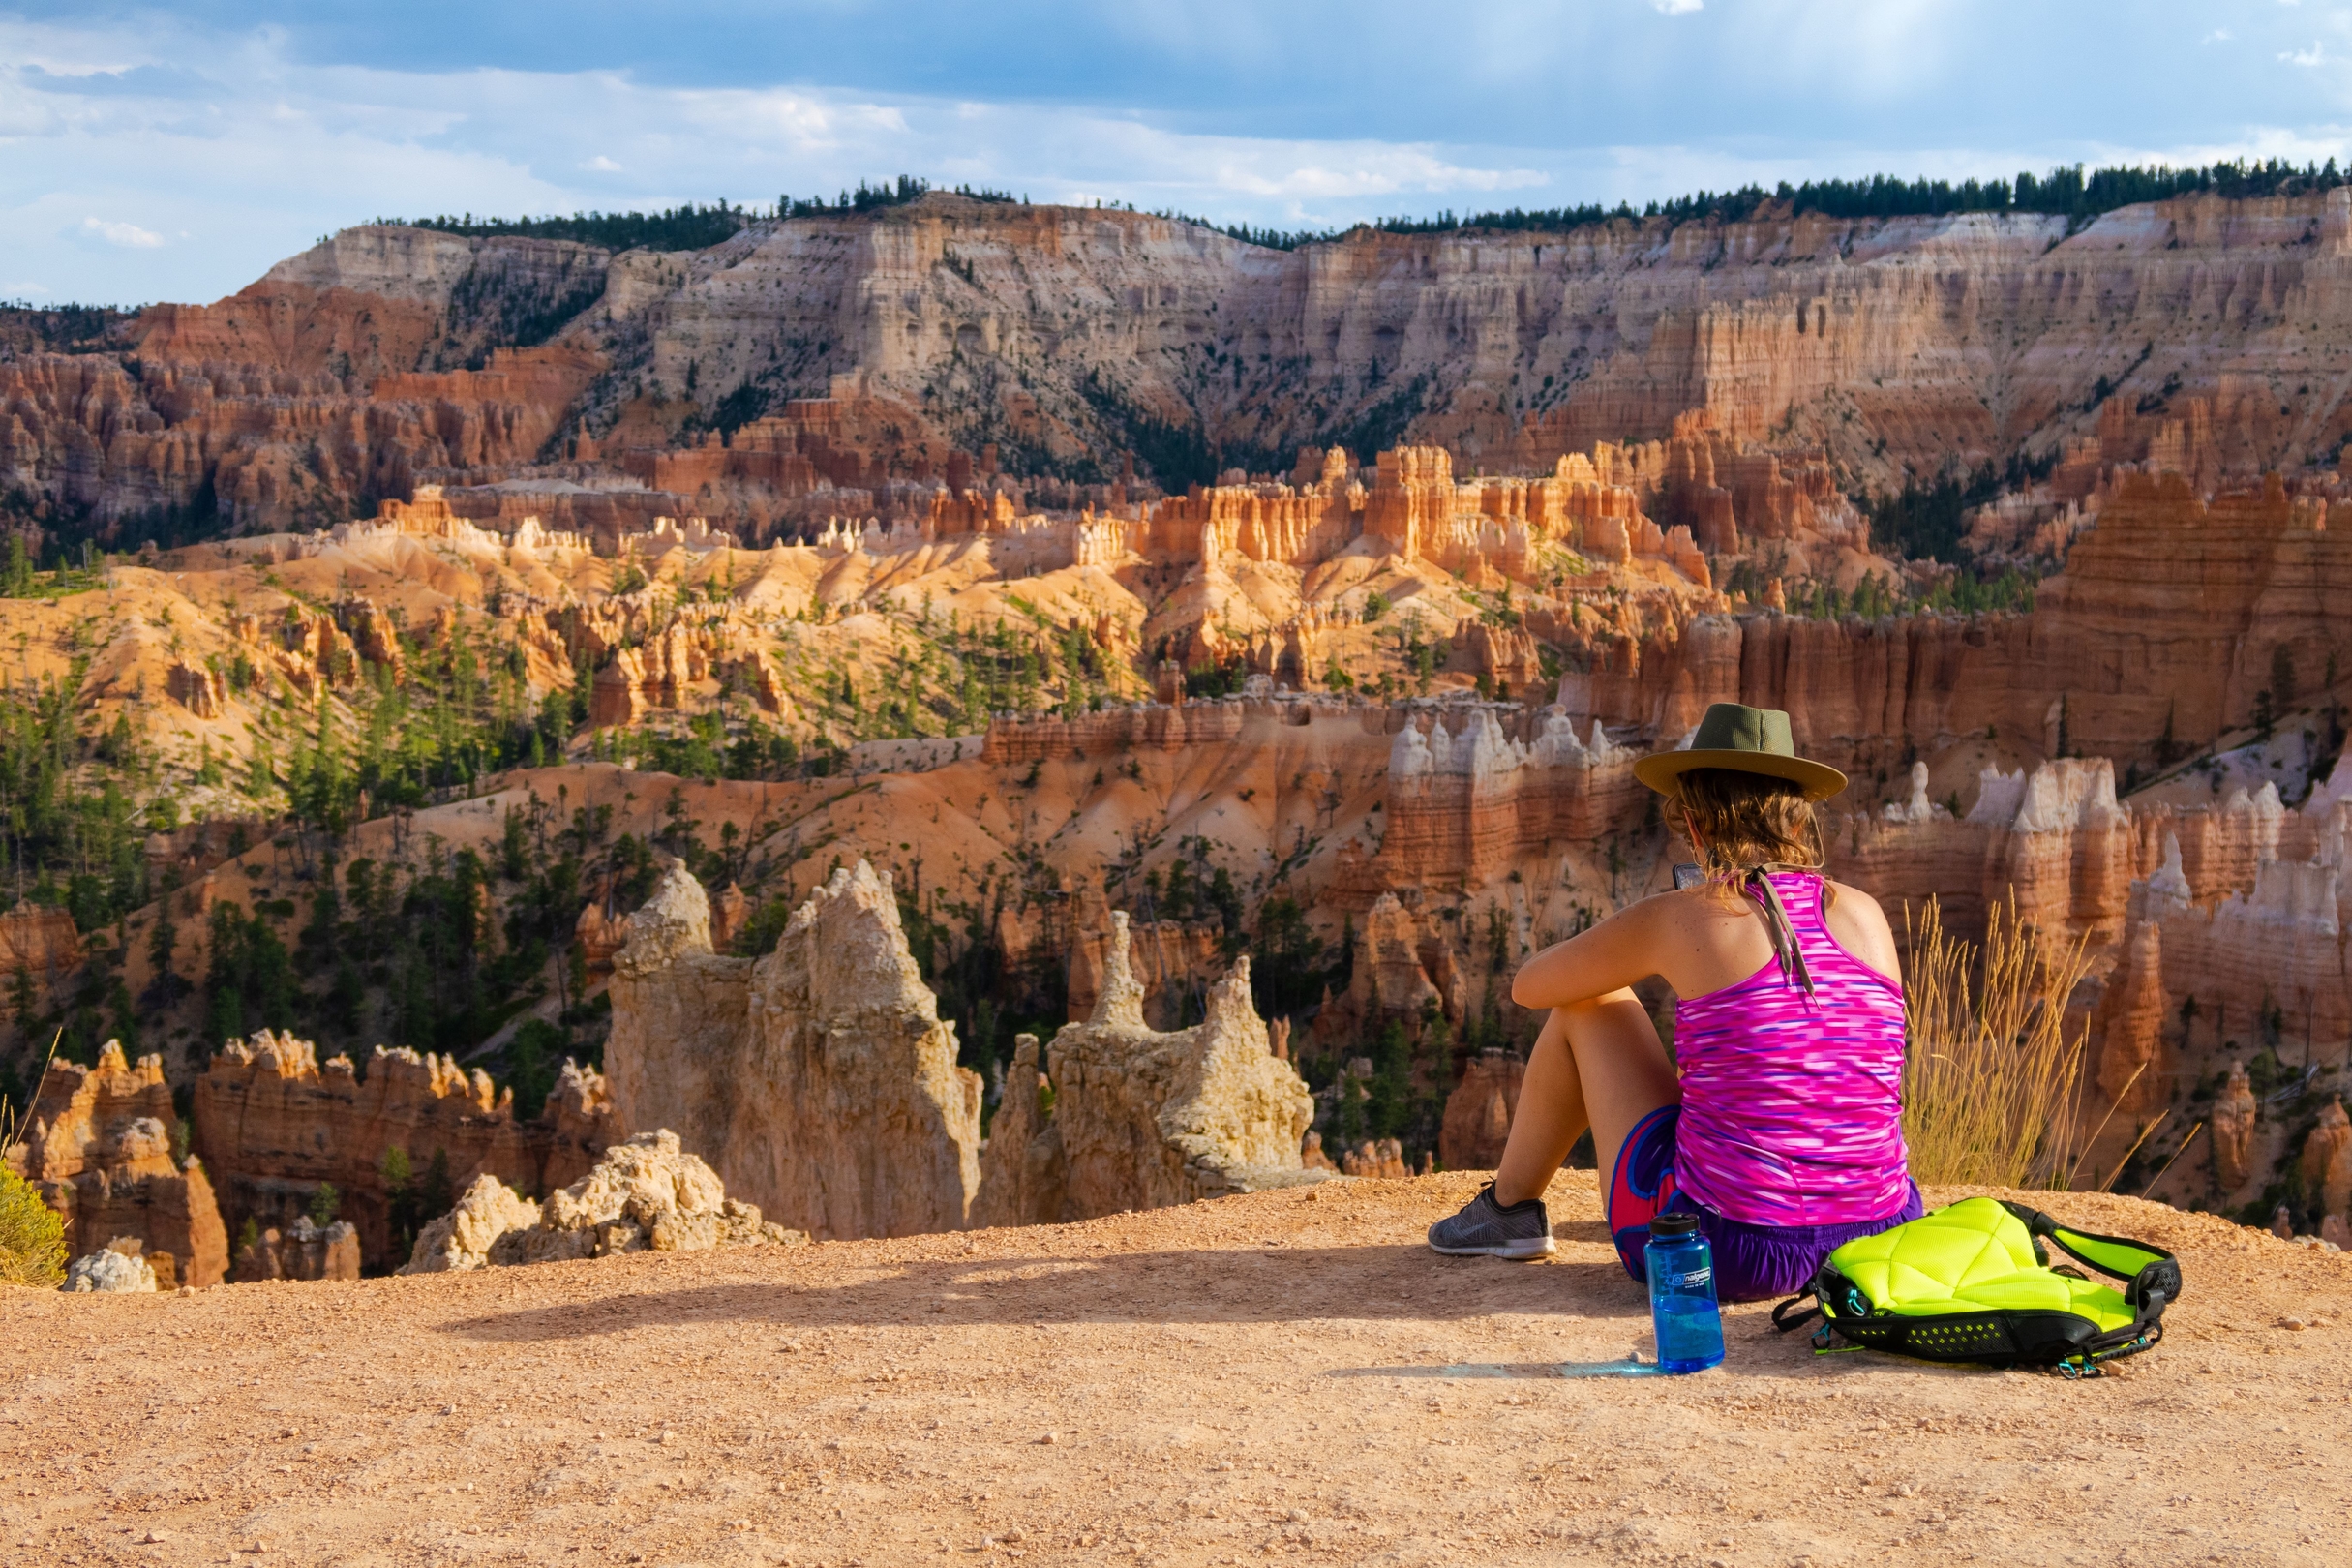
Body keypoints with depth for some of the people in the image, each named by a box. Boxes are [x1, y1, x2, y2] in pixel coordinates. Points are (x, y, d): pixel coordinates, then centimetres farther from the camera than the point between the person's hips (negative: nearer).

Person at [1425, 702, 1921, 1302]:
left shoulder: (1678, 918, -9)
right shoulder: (1867, 915, 3)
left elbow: (1529, 986, 9)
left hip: (1727, 1249, -4)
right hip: (1869, 1247, 5)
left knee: (1586, 1005, 16)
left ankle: (1509, 1209, 35)